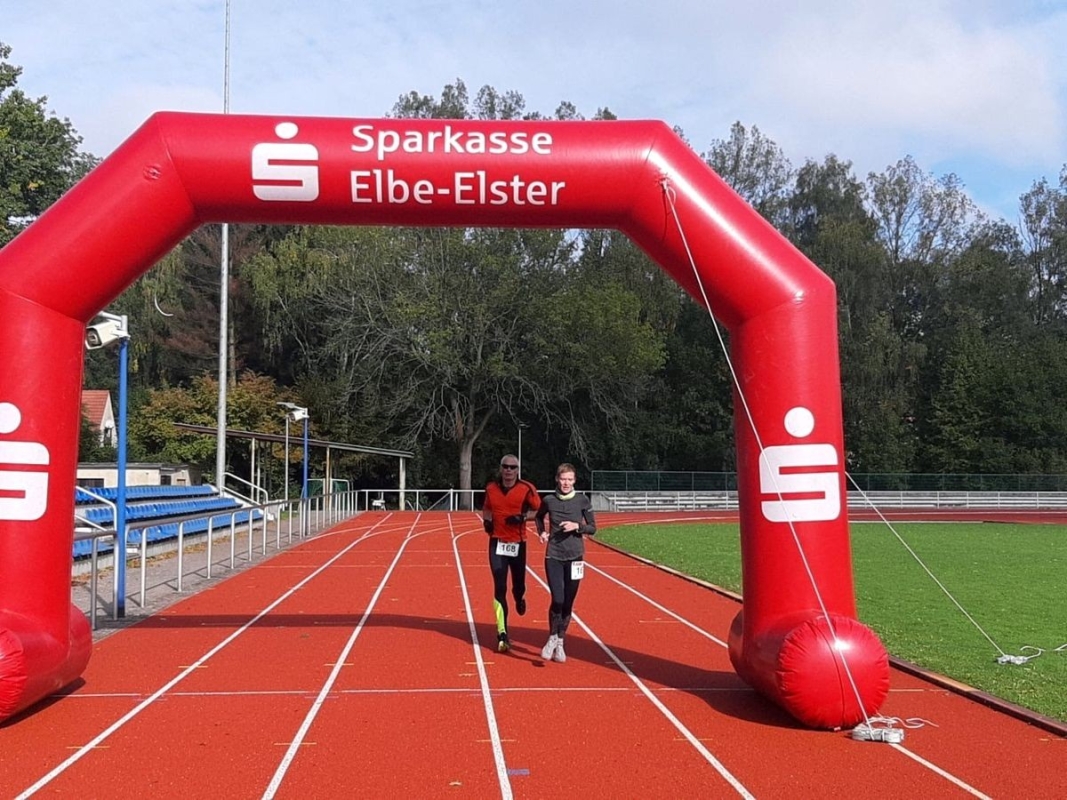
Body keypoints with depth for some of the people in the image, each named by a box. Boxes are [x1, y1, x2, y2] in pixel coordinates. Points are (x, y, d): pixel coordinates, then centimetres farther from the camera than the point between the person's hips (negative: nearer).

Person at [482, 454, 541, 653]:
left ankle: (519, 598, 50)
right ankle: (502, 635, -6)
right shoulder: (491, 488, 3)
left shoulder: (526, 489, -7)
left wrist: (523, 517, -17)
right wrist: (486, 520, 1)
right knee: (499, 589, -7)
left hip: (518, 543, -1)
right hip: (497, 543, 1)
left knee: (518, 585, 10)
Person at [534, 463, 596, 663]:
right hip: (553, 556, -1)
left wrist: (577, 526, -14)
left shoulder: (582, 500, -2)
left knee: (568, 603, 5)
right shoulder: (549, 501, 0)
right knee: (557, 600, -12)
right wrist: (541, 532, 3)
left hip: (574, 557, 1)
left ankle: (560, 643, 22)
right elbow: (539, 517, 21)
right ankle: (552, 638, 10)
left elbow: (593, 528, 4)